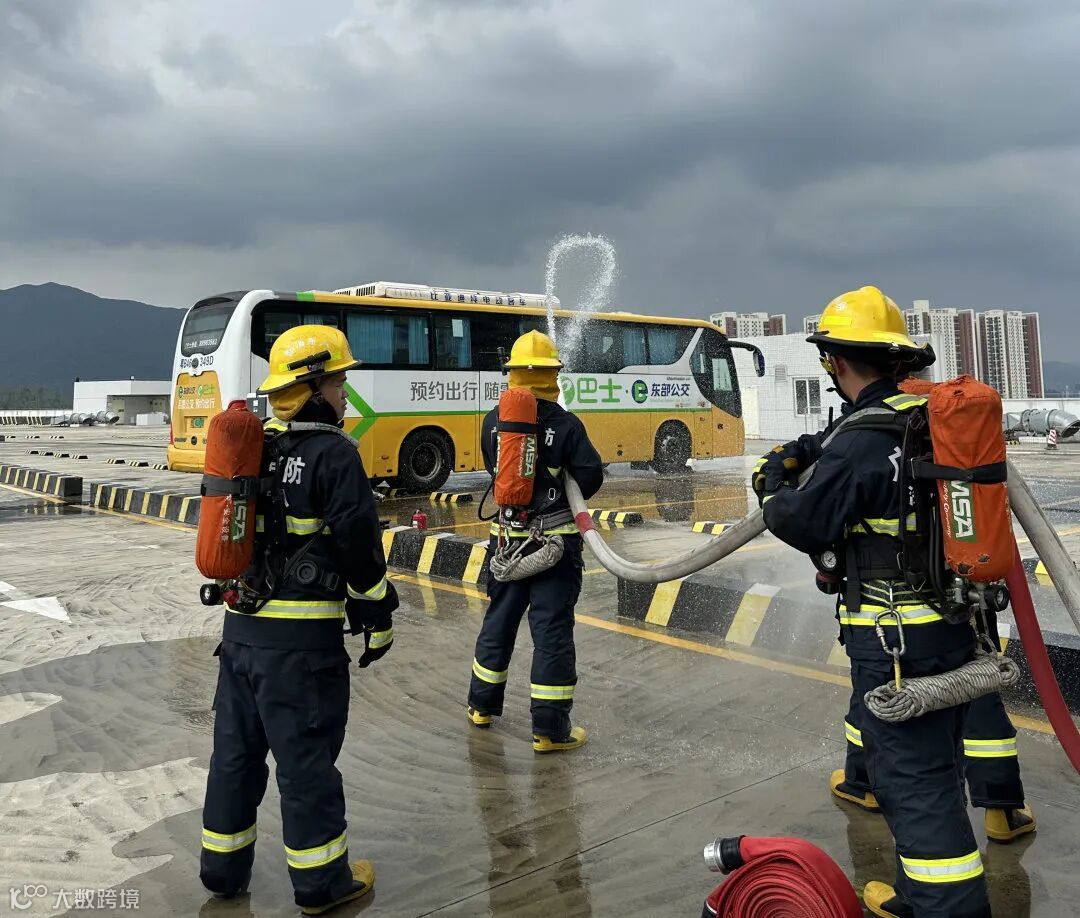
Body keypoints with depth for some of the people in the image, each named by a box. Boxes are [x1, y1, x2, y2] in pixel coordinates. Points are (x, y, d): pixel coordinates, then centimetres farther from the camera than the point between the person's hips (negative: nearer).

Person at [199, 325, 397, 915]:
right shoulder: (334, 455, -13)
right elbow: (359, 546, -15)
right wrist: (378, 620, -5)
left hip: (240, 627, 7)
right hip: (302, 638, -7)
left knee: (236, 749, 18)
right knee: (306, 757, 4)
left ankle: (223, 868, 33)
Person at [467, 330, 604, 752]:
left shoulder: (493, 422, -1)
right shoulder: (565, 424, -12)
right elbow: (591, 476, -11)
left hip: (506, 538, 4)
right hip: (555, 539, -4)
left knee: (499, 621, 19)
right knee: (552, 630, 2)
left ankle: (483, 705, 35)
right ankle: (550, 729, 7)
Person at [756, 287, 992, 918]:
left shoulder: (862, 439, -20)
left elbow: (805, 525, -15)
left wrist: (776, 487, 4)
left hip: (896, 639, -9)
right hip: (955, 624, 9)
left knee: (912, 776, -1)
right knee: (936, 763, 20)